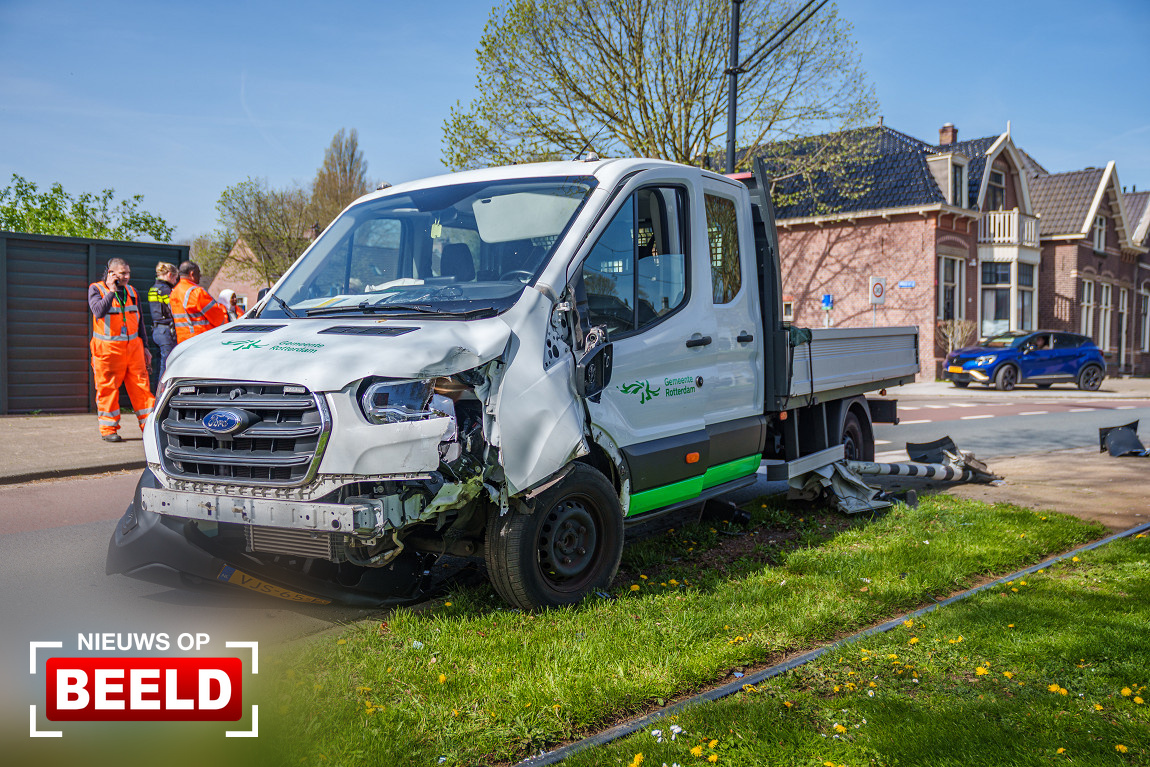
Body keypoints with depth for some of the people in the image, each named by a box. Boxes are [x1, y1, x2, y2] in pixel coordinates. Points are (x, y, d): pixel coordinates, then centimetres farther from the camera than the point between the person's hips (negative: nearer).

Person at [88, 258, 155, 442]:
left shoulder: (131, 291, 14)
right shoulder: (96, 289, 0)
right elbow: (98, 312, -20)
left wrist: (144, 347, 17)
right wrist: (111, 291, -18)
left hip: (133, 346, 4)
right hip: (108, 349, -4)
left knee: (141, 386, 1)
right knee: (108, 388, 0)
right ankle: (108, 429, 9)